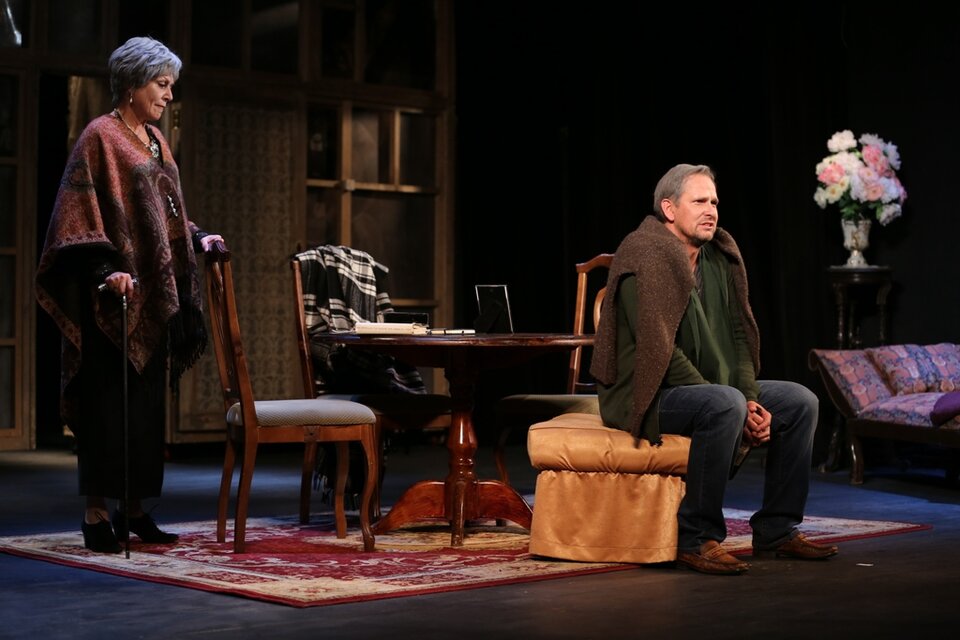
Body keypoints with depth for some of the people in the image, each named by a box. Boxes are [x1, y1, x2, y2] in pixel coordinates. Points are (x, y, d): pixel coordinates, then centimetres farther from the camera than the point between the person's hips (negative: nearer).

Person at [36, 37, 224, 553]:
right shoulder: (100, 137, -8)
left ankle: (134, 509, 15)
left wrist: (197, 239, 14)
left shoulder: (155, 140, 16)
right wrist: (107, 268, -25)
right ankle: (97, 512, 1)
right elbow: (81, 213, -15)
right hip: (116, 296, -8)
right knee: (109, 401, -5)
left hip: (153, 295, 8)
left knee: (147, 402, 8)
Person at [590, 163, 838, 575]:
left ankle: (776, 530, 9)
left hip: (708, 389, 9)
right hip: (646, 396, -9)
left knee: (801, 402, 2)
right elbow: (659, 351, -23)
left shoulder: (720, 257, 9)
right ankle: (696, 539, -25)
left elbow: (738, 335, 11)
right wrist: (739, 406, -21)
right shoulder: (646, 259, -17)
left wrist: (751, 401, -7)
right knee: (726, 405, -35)